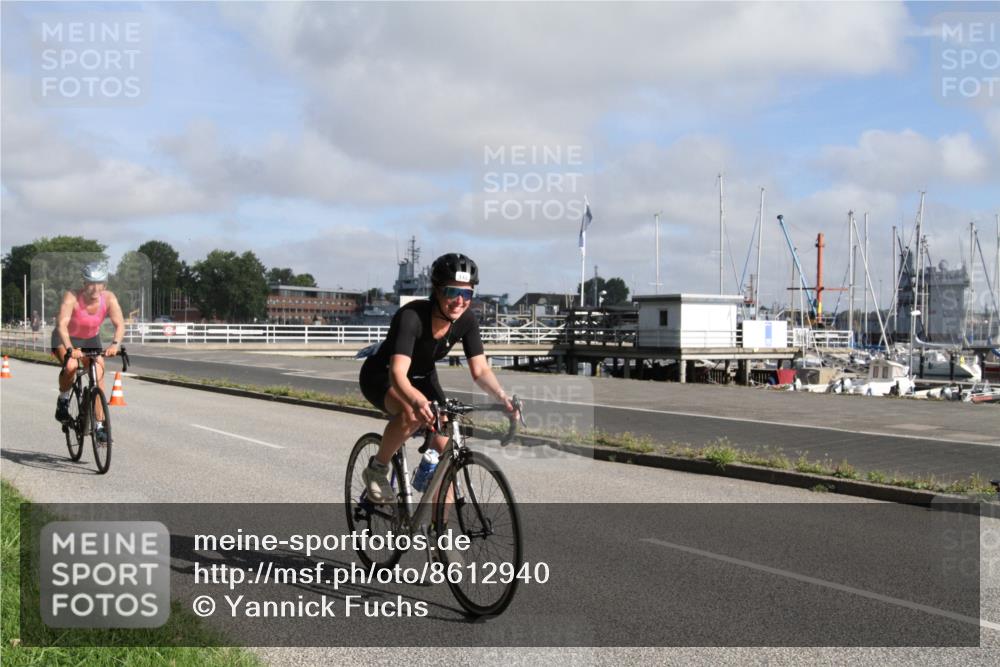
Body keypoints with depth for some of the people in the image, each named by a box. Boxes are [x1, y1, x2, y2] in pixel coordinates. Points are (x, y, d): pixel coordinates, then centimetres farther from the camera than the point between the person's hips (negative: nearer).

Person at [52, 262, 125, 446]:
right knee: (71, 366, -32)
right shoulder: (71, 298, -31)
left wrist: (115, 344, -51)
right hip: (66, 339, -3)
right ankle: (63, 400, -3)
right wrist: (70, 349, -56)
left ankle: (99, 425, 0)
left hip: (91, 339, 3)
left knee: (98, 377, -11)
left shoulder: (109, 298, -23)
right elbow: (61, 325, -41)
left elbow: (119, 324, -32)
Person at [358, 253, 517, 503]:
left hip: (422, 378, 5)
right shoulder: (411, 316, -36)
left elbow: (480, 369, -19)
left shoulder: (466, 321, -19)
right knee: (412, 413, -37)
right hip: (381, 377, -5)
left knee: (446, 450, -8)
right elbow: (398, 374, -46)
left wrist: (502, 396, -38)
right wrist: (417, 401, -66)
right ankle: (377, 470, -12)